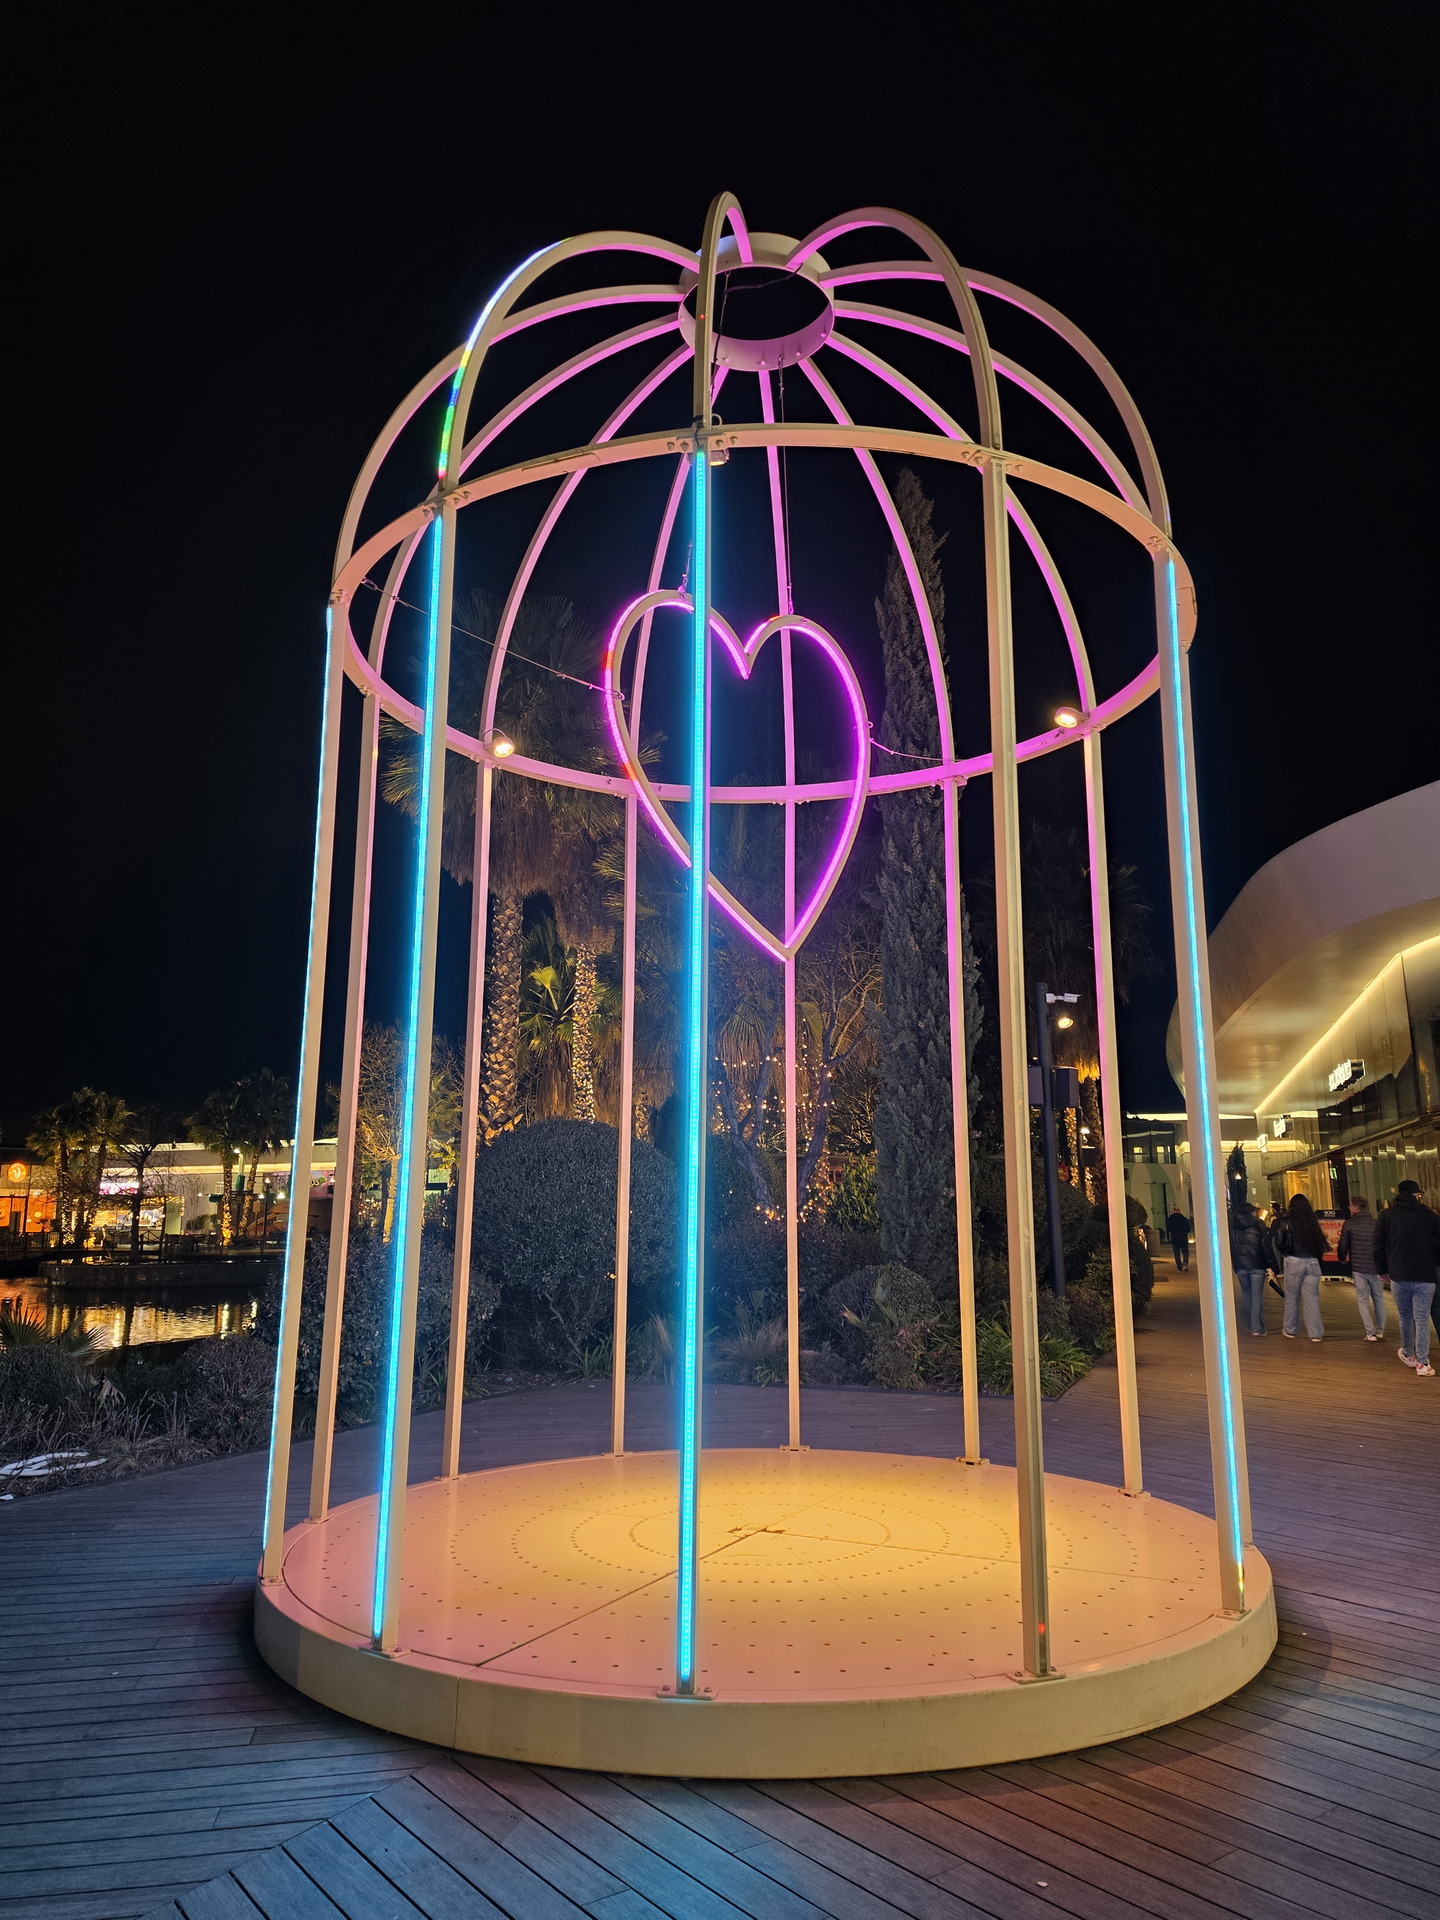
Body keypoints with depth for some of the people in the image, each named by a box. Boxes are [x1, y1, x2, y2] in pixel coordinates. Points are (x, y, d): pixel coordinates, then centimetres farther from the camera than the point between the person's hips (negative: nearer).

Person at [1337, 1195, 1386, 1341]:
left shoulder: (1349, 1224, -7)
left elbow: (1343, 1246, -2)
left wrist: (1342, 1258, 18)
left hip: (1358, 1268, -3)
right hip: (1376, 1268, 3)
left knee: (1363, 1300, 5)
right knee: (1378, 1298, 17)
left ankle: (1370, 1333, 0)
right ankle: (1380, 1330, 21)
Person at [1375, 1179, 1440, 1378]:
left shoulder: (1386, 1216, 3)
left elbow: (1379, 1247, 3)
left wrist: (1383, 1270, 15)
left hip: (1399, 1276, 1)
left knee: (1405, 1318, 16)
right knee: (1422, 1319, 2)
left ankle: (1408, 1354, 30)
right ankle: (1422, 1362, -3)